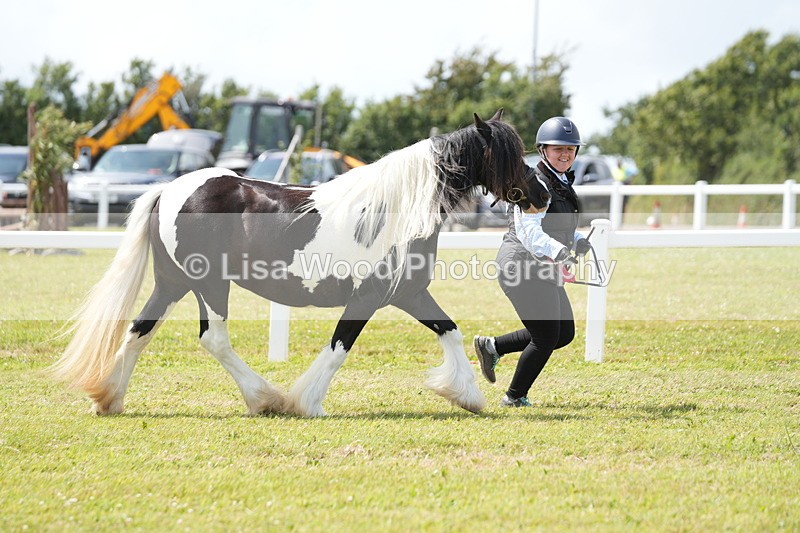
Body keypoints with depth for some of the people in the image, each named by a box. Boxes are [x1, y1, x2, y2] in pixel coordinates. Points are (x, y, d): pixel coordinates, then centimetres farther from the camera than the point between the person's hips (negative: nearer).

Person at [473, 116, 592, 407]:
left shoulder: (563, 183, 14)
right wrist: (559, 251, -44)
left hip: (544, 270, 10)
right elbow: (529, 231, -29)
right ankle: (515, 396, 15)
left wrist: (578, 241, 3)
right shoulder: (535, 184, -17)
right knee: (547, 337, -3)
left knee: (564, 333, 14)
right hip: (522, 266, -10)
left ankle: (492, 346, 23)